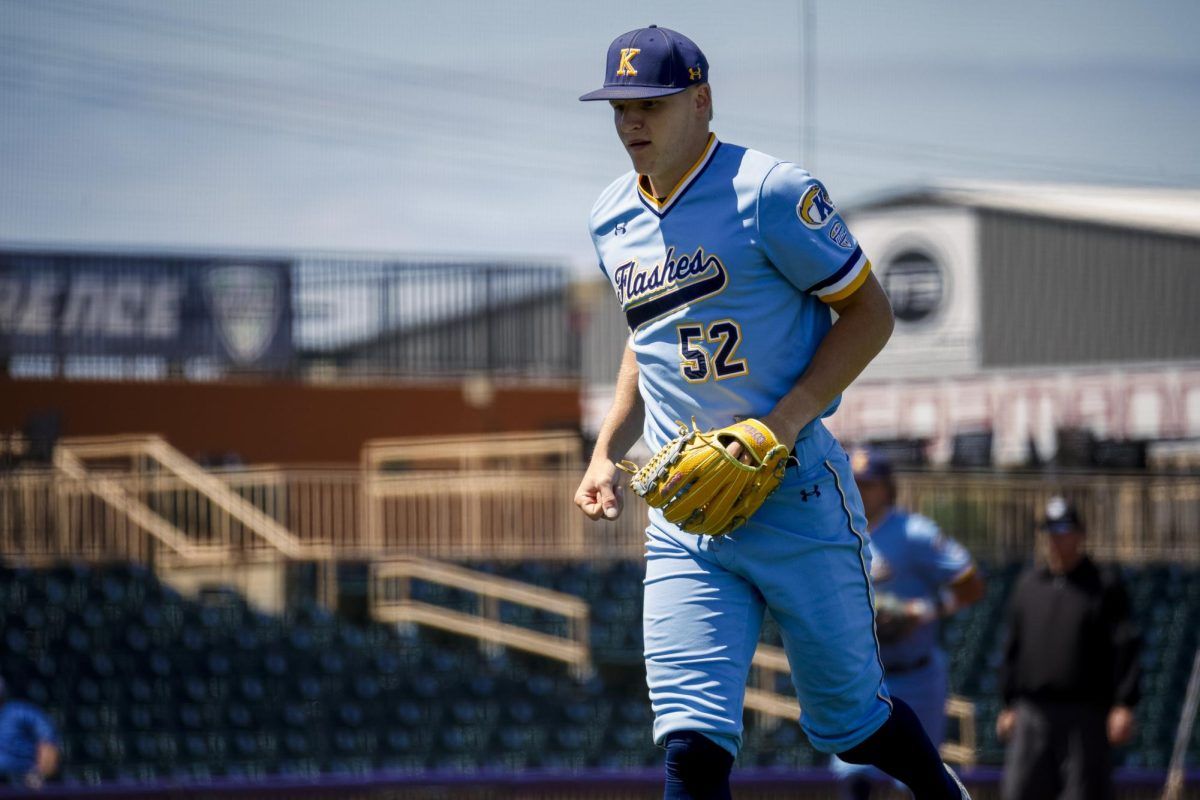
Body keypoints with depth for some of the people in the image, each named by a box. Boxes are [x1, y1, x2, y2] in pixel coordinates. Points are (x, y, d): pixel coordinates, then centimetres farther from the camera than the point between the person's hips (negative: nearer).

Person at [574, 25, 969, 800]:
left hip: (796, 494, -5)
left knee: (847, 719, 8)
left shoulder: (770, 192, -10)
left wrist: (784, 422, -18)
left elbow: (870, 314, -6)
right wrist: (606, 453, 12)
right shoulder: (613, 218, 11)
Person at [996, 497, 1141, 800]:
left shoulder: (1106, 585, 0)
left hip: (1086, 715, -4)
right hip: (1032, 715, 4)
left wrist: (1124, 705, -16)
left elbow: (1127, 649, -7)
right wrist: (1009, 704, 16)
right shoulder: (1028, 584, 15)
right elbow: (1013, 649, 20)